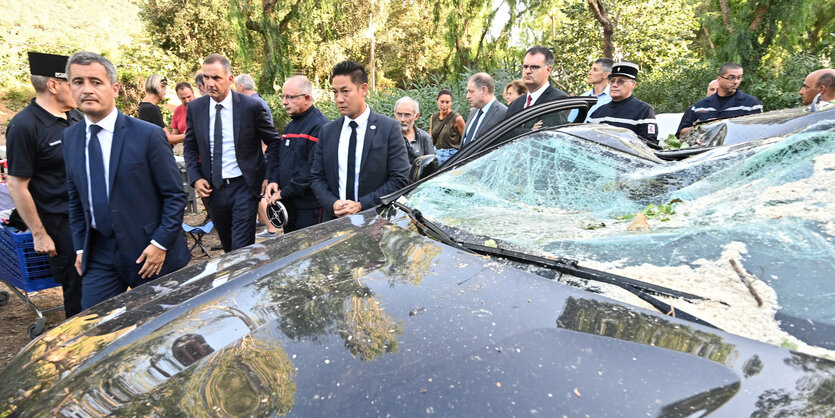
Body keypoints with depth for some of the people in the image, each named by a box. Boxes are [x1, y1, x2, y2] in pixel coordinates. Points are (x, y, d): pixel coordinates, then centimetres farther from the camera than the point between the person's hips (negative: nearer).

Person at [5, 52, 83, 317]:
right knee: (78, 291, 5)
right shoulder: (24, 126, -15)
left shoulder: (75, 117, 6)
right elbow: (17, 186, -14)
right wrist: (39, 235, -13)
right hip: (61, 225, -6)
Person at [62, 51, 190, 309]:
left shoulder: (148, 135, -11)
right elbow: (75, 198, 14)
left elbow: (175, 195, -9)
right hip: (98, 256, 4)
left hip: (149, 253, -4)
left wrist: (160, 244, -13)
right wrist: (80, 248, 10)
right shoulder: (70, 137, 6)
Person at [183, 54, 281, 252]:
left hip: (244, 186, -4)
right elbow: (190, 147, 11)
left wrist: (269, 177, -7)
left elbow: (274, 141, -1)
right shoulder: (195, 108, 2)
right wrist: (195, 178, -2)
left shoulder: (251, 106, -9)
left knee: (242, 249, -7)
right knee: (227, 247, 18)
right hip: (213, 188, 4)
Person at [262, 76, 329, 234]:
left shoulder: (319, 125, -14)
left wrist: (284, 192, -17)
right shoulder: (290, 126, 15)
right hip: (289, 203, 9)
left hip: (309, 207, -8)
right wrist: (273, 181, 1)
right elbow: (275, 157, 21)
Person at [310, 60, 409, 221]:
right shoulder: (327, 131, 6)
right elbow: (316, 177, 8)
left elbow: (400, 179, -9)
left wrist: (361, 205, -15)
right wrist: (332, 204, -10)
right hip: (334, 220, 3)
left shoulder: (389, 128, -5)